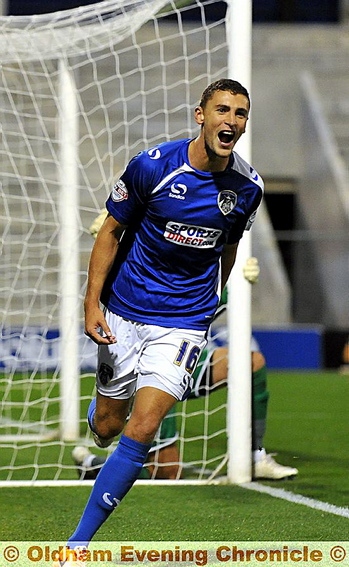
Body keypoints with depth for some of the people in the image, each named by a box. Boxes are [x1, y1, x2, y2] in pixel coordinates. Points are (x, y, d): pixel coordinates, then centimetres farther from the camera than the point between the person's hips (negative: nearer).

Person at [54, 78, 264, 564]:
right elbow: (111, 232, -3)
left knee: (142, 430, -15)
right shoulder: (151, 166, -14)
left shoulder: (247, 187, -5)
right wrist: (92, 302, -9)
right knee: (106, 428, 10)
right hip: (125, 312, 0)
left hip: (184, 322, 0)